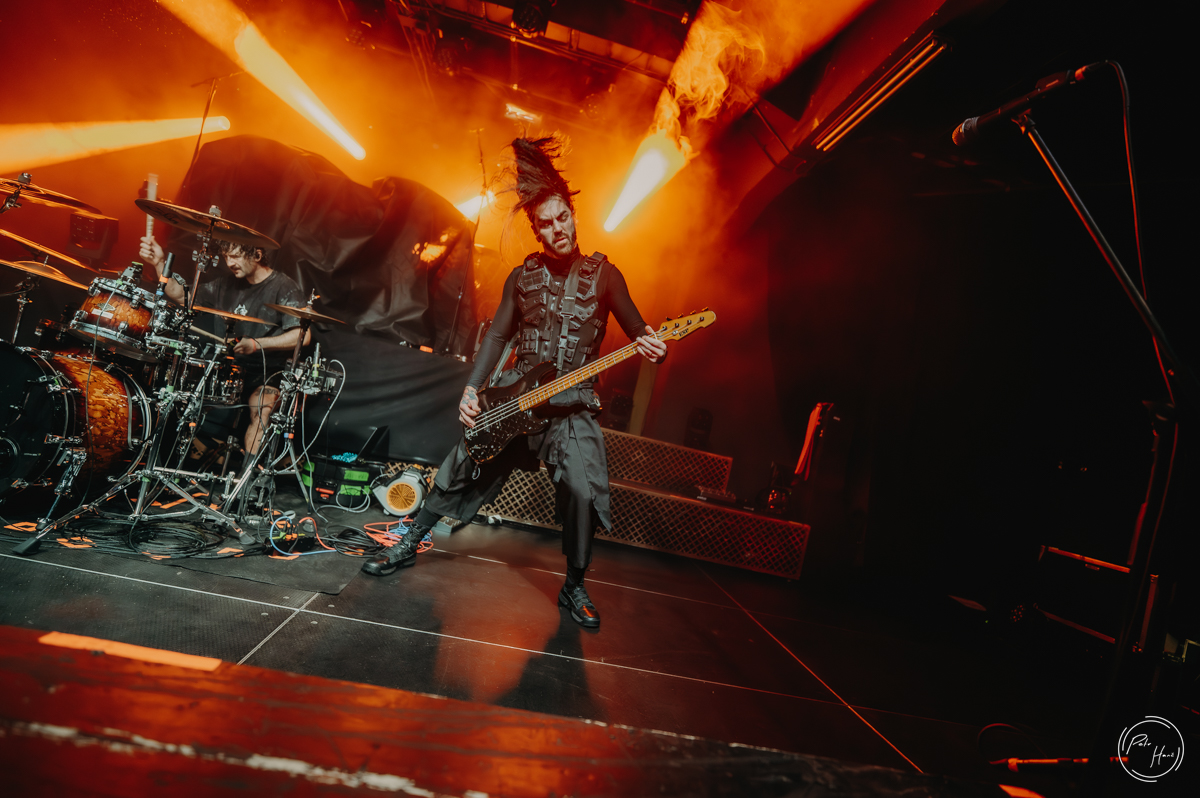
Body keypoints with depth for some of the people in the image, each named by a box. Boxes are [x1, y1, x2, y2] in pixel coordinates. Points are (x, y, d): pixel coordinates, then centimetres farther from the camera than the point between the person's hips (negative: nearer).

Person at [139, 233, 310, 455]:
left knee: (261, 410, -33)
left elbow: (303, 335, -19)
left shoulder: (283, 287, -8)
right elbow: (179, 294, 16)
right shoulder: (226, 283, 13)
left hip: (266, 372, -6)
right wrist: (159, 263, 0)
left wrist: (257, 344, -24)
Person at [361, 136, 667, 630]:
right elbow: (497, 335, 9)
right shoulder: (523, 277, 8)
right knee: (460, 471, 6)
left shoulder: (603, 273, 1)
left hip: (571, 404, -3)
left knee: (583, 491, -18)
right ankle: (409, 545, 27)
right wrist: (471, 389, -2)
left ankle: (574, 587, 4)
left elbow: (637, 331, -2)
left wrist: (652, 347, -27)